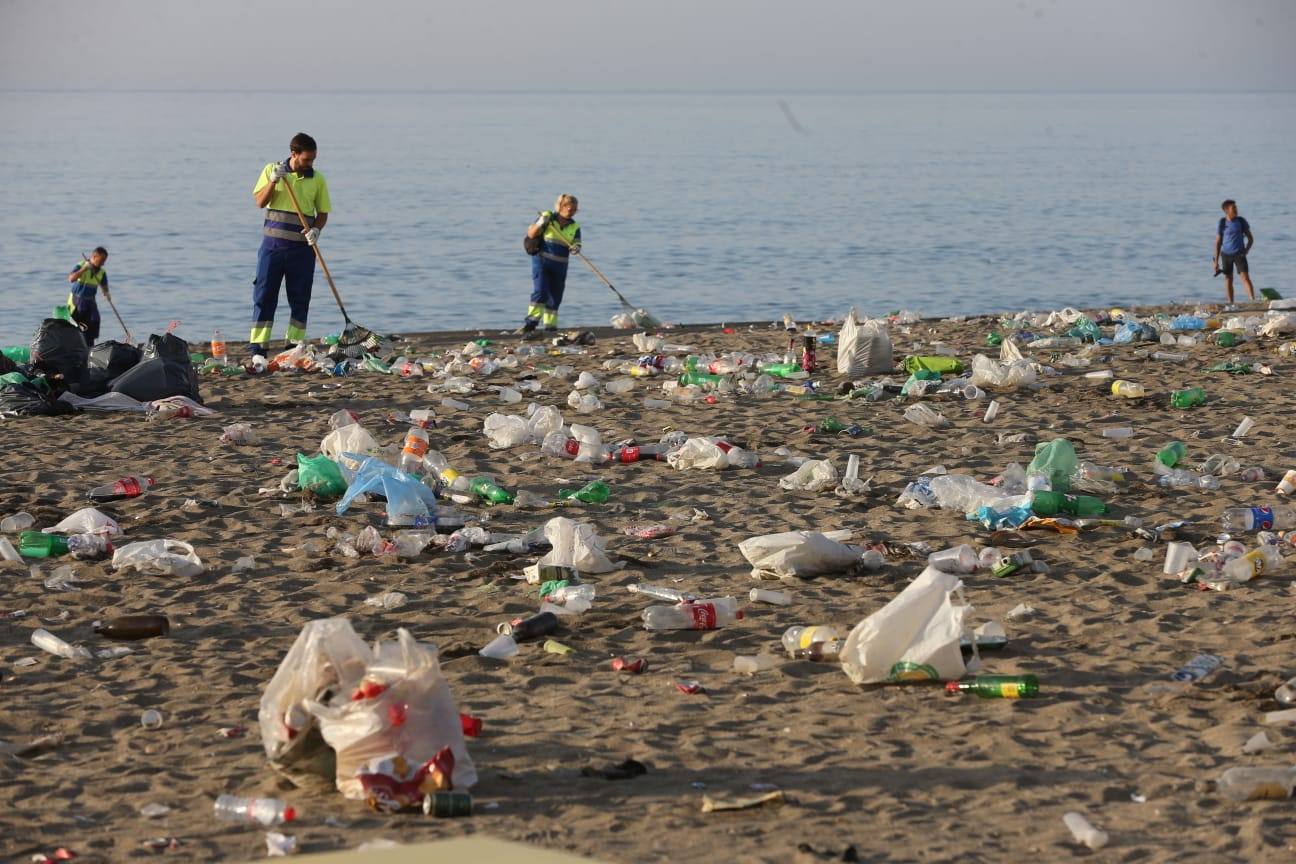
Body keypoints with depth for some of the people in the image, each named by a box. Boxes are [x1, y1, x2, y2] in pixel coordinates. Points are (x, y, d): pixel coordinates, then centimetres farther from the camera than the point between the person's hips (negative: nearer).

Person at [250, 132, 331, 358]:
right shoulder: (272, 170, 4)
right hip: (273, 243, -1)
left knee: (300, 298, 2)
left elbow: (323, 212, 9)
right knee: (264, 294, -2)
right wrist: (273, 181, -16)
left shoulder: (317, 179, 5)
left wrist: (316, 229, -10)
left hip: (302, 246, 1)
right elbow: (260, 202, -1)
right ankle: (258, 348, 0)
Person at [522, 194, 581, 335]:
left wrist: (575, 248, -25)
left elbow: (577, 244, -1)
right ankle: (531, 322, -20)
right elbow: (531, 234, -5)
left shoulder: (574, 227, 6)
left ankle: (550, 326, 19)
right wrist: (540, 224, -24)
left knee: (555, 298, 9)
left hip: (560, 266, 4)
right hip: (541, 261, -4)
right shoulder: (547, 217, -3)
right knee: (540, 292, -18)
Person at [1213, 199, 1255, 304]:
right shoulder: (1222, 223, -4)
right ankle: (1231, 304, 18)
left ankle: (1253, 302, -21)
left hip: (1239, 254, -1)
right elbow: (1218, 243, 2)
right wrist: (1216, 261, 1)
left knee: (1245, 277, -13)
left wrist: (1246, 251, -5)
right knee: (1228, 279, 9)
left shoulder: (1241, 221, -4)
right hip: (1226, 255, 1)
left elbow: (1251, 239, 7)